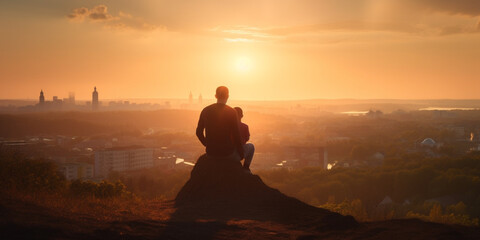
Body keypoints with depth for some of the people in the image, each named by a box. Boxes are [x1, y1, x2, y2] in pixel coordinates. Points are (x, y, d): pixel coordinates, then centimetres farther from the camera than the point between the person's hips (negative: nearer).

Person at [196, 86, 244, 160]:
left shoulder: (205, 111, 0)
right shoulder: (232, 112, -12)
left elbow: (199, 132, 6)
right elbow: (236, 135, -11)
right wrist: (241, 153, 1)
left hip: (210, 154, 4)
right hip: (228, 154, -4)